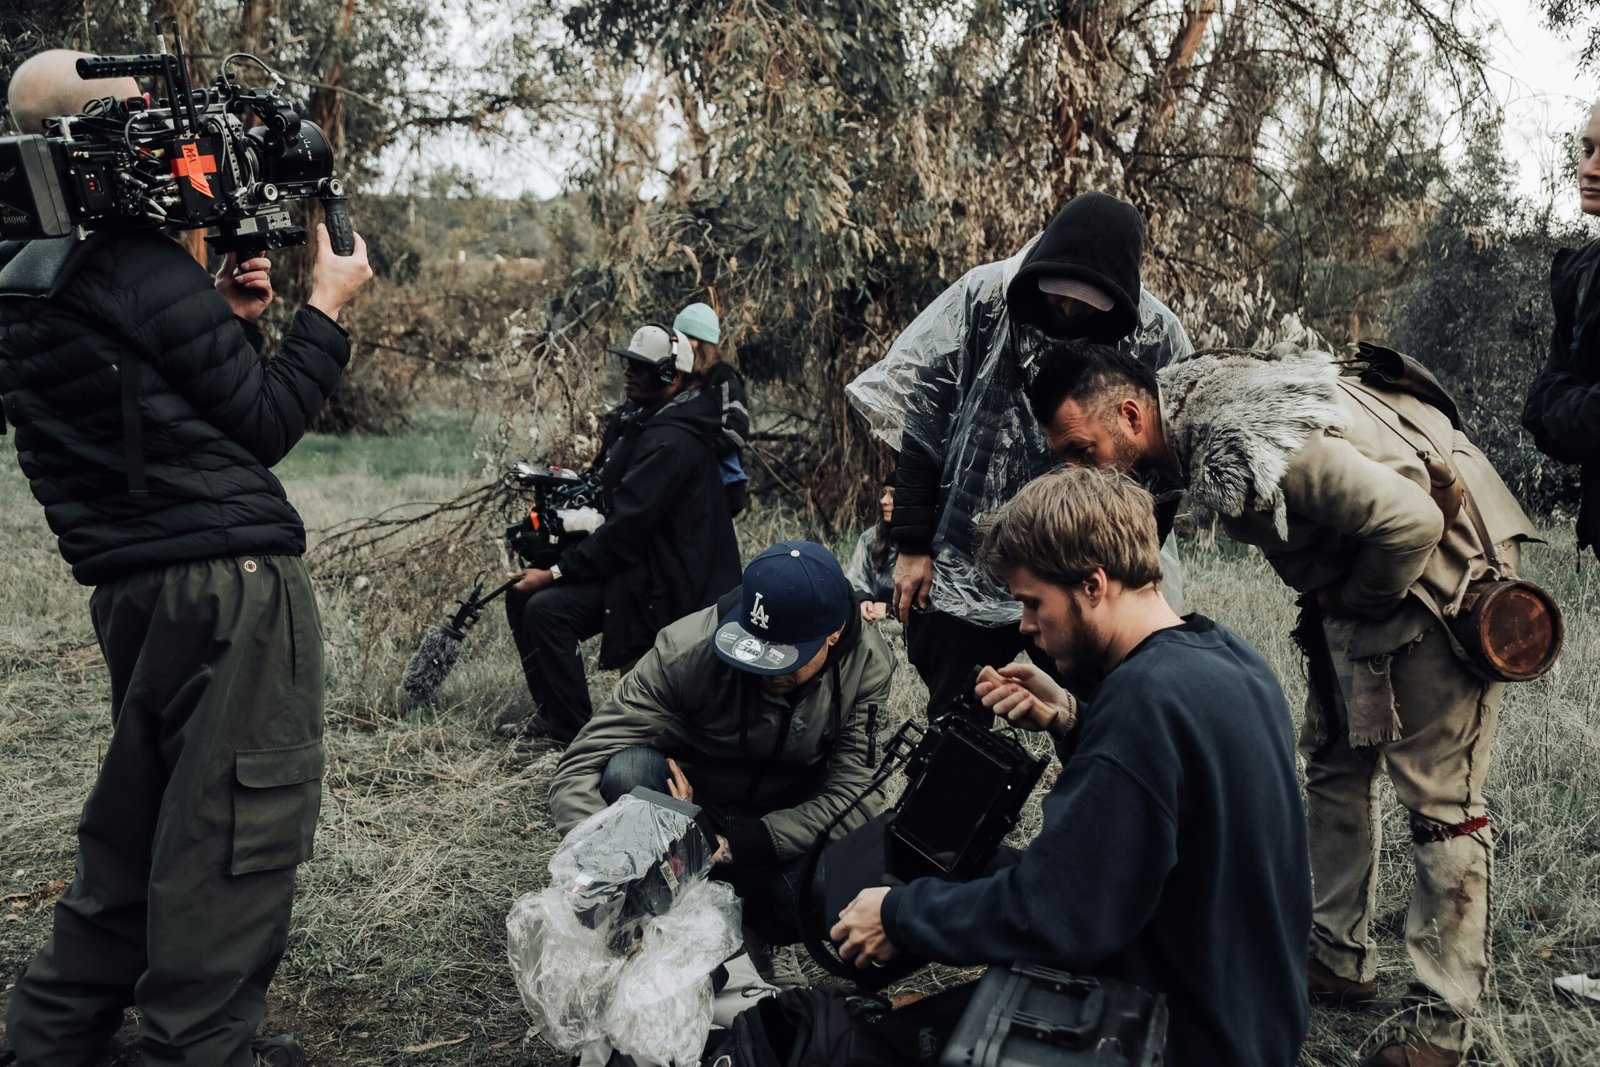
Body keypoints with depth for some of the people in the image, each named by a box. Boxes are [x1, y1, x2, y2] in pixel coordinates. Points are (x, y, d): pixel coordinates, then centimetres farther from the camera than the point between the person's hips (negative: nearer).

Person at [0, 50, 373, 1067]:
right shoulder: (143, 266, -12)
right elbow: (265, 425, -7)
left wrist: (229, 320, 12)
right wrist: (328, 307, 2)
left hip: (131, 585, 9)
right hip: (231, 577, -9)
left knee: (136, 817, 20)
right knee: (238, 829, -2)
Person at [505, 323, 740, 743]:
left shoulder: (671, 442, -22)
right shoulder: (637, 421, 12)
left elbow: (627, 526, -25)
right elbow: (611, 498, 22)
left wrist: (557, 571, -21)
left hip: (665, 583, -11)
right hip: (639, 557, 11)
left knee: (546, 608, -23)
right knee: (521, 592, 7)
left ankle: (572, 731, -10)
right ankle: (551, 711, 14)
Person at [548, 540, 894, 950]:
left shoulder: (868, 666, -20)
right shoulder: (687, 649, -26)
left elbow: (852, 795, -21)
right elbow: (579, 770, -26)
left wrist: (735, 844, -35)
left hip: (787, 821, 1)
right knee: (628, 771, -34)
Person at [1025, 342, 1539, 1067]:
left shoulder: (1246, 452, -35)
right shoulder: (1193, 393, -7)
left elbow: (1409, 522, -37)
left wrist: (1351, 603, -19)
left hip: (1438, 563, -10)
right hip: (1359, 572, 10)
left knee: (1439, 797, -5)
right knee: (1333, 767, 14)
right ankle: (1340, 961, 27)